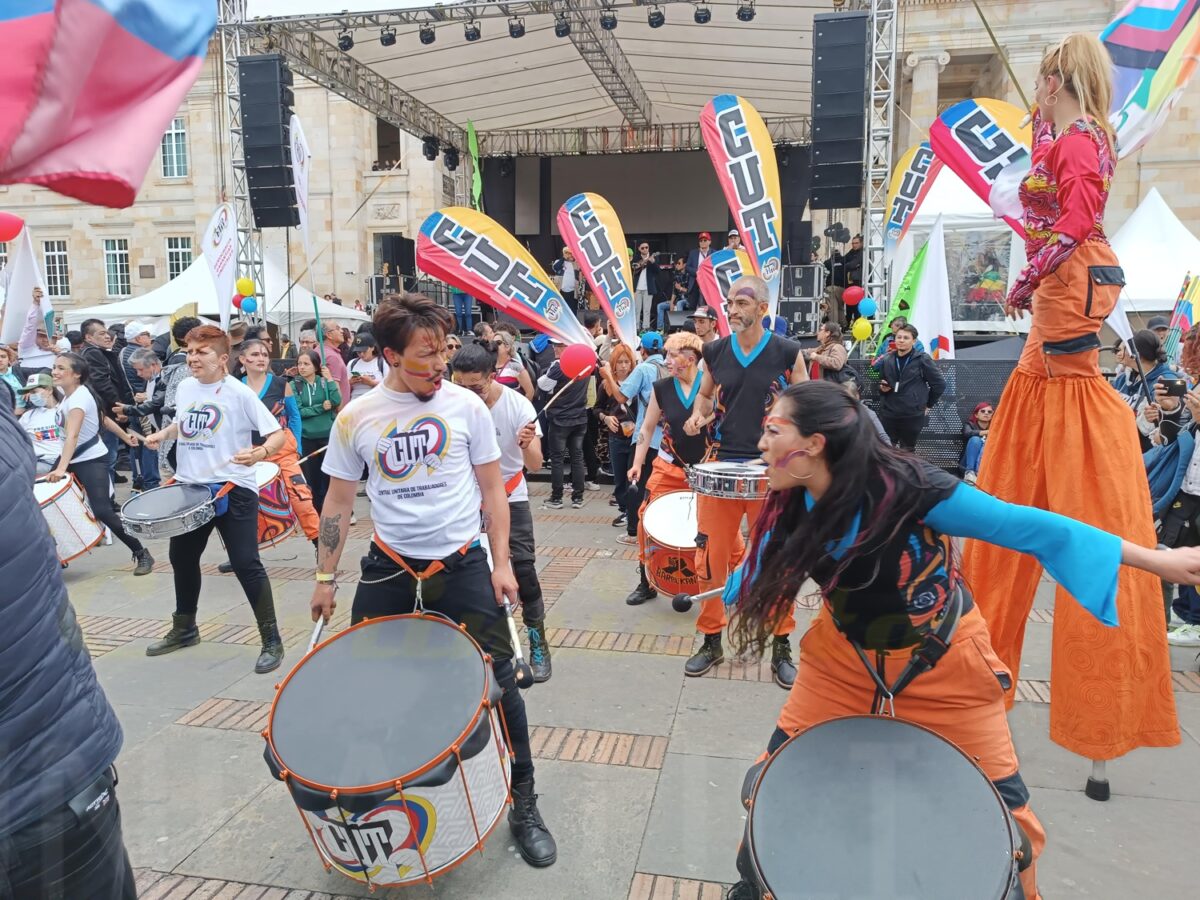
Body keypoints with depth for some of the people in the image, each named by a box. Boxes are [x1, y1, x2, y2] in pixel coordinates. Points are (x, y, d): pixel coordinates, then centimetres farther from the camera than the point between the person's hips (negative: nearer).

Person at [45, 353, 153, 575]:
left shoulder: (79, 397, -23)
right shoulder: (67, 392, 4)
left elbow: (72, 435, -37)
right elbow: (102, 417, 14)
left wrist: (61, 469, -48)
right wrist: (125, 436, 24)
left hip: (91, 460, -9)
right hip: (72, 458, 9)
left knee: (103, 511, -16)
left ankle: (142, 554, -2)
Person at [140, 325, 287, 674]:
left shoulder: (239, 393, -12)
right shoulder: (184, 388, 8)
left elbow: (278, 434, -14)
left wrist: (261, 453, -33)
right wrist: (161, 434, 8)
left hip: (233, 489, -7)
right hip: (190, 487, 8)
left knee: (246, 564, -9)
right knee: (182, 558, 21)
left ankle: (271, 640, 3)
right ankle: (184, 628, 42)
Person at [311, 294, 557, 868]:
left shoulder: (466, 406, -4)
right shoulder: (357, 418, -3)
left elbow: (492, 489, 2)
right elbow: (338, 501, 6)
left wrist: (501, 563, -3)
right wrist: (325, 576, 5)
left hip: (463, 567, -1)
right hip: (388, 570, 1)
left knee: (498, 683, 2)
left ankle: (523, 803, 21)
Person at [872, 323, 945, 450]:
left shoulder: (922, 359, -4)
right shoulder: (886, 359, 7)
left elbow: (939, 384, 1)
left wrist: (928, 405, 5)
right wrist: (882, 388, -1)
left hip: (913, 415, -3)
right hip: (888, 414, 3)